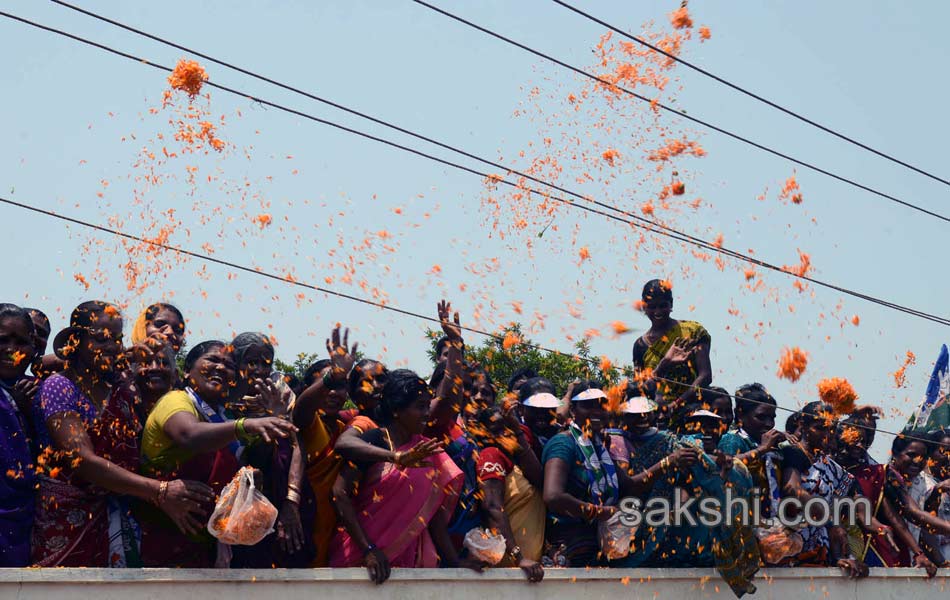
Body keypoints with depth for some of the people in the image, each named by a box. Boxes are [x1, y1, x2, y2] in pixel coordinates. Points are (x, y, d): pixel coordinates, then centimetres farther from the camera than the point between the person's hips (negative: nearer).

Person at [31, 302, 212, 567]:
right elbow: (83, 461, -20)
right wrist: (161, 491, -27)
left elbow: (132, 464, 6)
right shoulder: (59, 386, -8)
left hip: (114, 523, 5)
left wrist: (165, 503, -13)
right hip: (63, 524, -5)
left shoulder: (121, 396, 10)